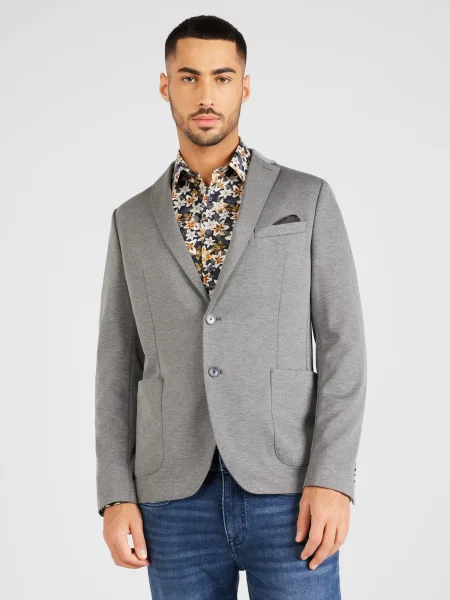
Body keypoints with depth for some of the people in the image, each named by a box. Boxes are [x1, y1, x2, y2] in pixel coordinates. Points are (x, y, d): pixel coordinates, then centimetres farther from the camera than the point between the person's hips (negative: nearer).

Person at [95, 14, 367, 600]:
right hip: (177, 497, 2)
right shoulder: (134, 221, 12)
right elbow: (119, 367, 10)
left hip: (286, 490, -2)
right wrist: (115, 495, 0)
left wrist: (332, 479, -12)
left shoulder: (308, 199, 5)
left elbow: (342, 345, -1)